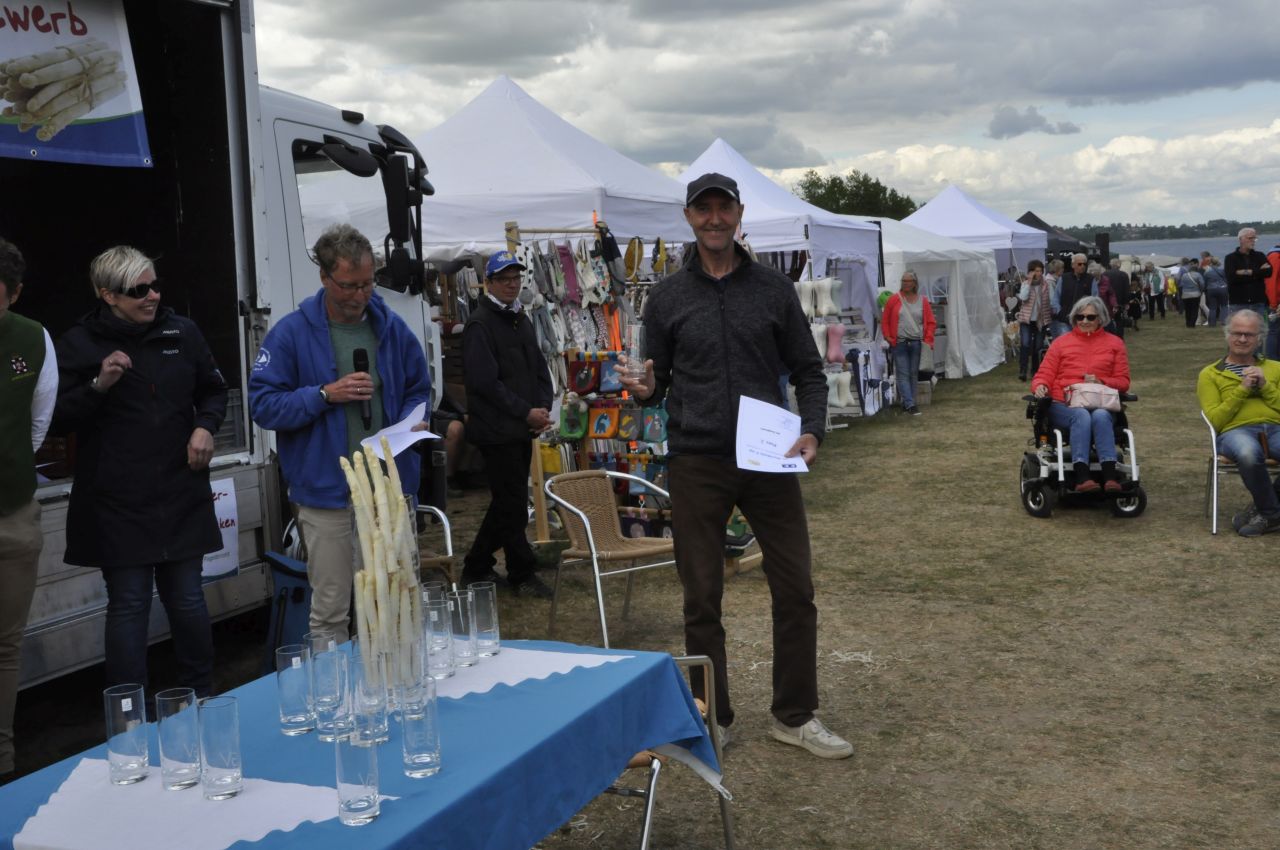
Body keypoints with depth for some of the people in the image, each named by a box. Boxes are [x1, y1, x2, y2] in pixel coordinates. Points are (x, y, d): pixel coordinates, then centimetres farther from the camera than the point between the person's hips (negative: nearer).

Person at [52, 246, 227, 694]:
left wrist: (205, 426, -1)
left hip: (182, 494, 3)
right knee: (128, 604, 0)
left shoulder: (182, 332, 6)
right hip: (118, 503, -3)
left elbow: (214, 389, 18)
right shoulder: (79, 344, -3)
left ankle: (202, 700, 26)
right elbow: (58, 418, -3)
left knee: (188, 599, 10)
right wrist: (99, 385, -19)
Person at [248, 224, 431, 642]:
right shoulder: (291, 333, -3)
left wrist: (412, 421, -3)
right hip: (326, 495, -3)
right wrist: (325, 394, -15)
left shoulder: (392, 327, 8)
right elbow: (262, 405, -5)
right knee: (329, 612, 3)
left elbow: (419, 388, 18)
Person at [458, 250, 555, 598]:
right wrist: (527, 413, -16)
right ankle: (522, 574, 10)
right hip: (497, 430, -9)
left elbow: (539, 368, 17)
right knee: (513, 504, -2)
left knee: (507, 501, 15)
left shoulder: (521, 320, 15)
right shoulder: (480, 324, -12)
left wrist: (544, 407, 0)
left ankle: (476, 567, 27)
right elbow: (486, 382, -18)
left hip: (522, 429, 9)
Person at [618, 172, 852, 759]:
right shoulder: (667, 297, 5)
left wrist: (812, 430, -9)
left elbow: (807, 370, 8)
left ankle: (795, 716, 19)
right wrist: (645, 390, -16)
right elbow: (659, 379, 8)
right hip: (696, 465, 0)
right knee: (702, 600, 6)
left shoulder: (774, 290, 6)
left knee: (795, 591, 3)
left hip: (769, 461, 1)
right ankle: (712, 720, 21)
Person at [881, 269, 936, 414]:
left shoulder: (923, 301, 7)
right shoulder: (894, 299, 2)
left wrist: (928, 339, -2)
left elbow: (931, 322, 9)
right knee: (903, 374, -8)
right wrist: (888, 337, -3)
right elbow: (885, 321, 6)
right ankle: (910, 405, -12)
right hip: (899, 343, -3)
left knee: (913, 374, 7)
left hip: (916, 343, 3)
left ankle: (907, 403, 15)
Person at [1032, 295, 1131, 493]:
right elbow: (1044, 375, 15)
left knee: (1100, 416, -36)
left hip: (1101, 405, 0)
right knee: (1082, 416, -36)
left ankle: (1110, 477, -48)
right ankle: (1082, 478, -50)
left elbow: (1123, 381, 15)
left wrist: (1101, 382, -6)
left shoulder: (1115, 343, 18)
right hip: (1063, 405, 0)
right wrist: (1040, 386, -10)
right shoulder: (1061, 343, 18)